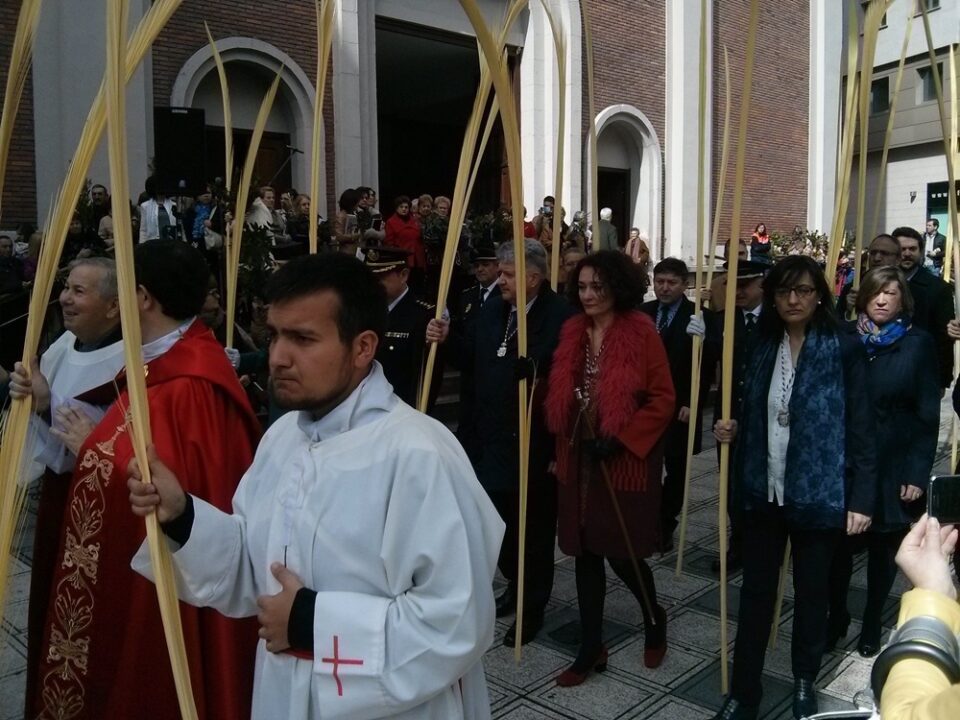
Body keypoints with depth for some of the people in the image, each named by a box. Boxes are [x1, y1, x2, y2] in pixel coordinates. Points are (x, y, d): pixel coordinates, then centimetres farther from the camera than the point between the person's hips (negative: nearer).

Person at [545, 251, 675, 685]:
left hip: (625, 461, -5)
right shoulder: (573, 332, 6)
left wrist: (620, 438, -16)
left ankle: (654, 620, 34)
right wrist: (563, 441, 4)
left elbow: (663, 399, -10)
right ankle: (591, 649, 24)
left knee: (622, 552, 2)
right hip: (578, 459, 5)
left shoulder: (641, 332, -9)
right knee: (585, 553, 10)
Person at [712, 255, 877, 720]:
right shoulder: (763, 346, 5)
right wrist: (733, 429, -7)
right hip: (762, 490, 3)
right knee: (755, 592, 9)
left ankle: (805, 682, 35)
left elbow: (861, 428, -8)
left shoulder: (844, 349, -8)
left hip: (817, 494, -3)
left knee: (812, 593, 14)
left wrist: (862, 498, -10)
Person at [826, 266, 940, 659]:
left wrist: (918, 472, -9)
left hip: (893, 466, 0)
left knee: (884, 547, 13)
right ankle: (836, 617, 26)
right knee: (839, 542, 5)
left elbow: (928, 414, -4)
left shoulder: (918, 344, -3)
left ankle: (872, 623, 31)